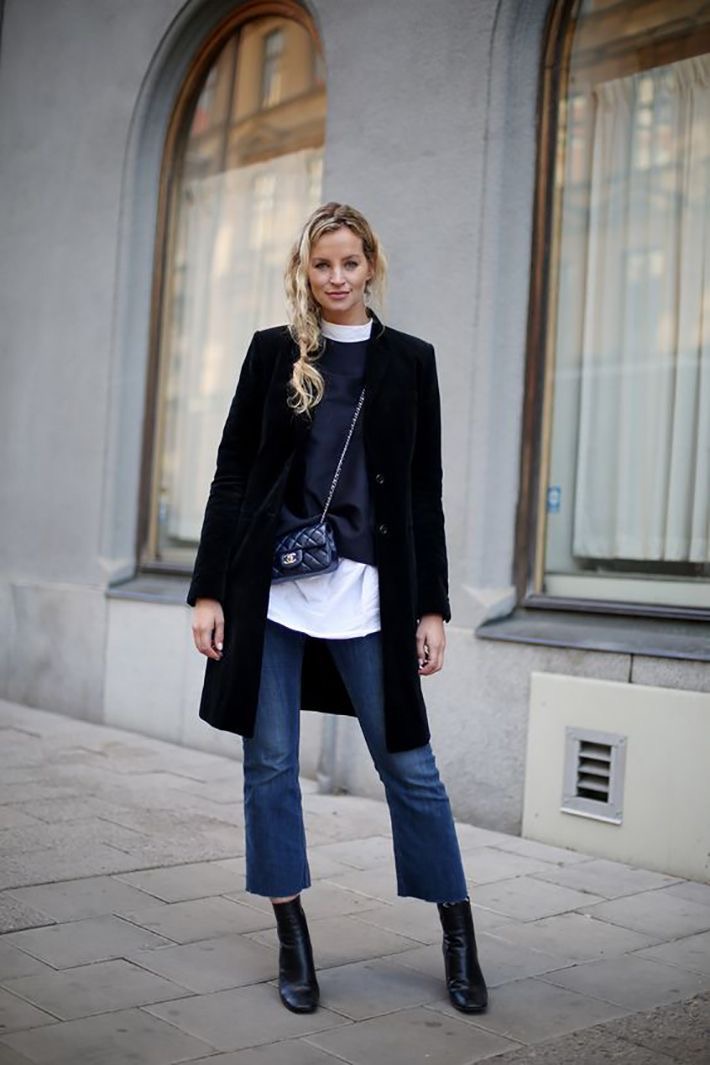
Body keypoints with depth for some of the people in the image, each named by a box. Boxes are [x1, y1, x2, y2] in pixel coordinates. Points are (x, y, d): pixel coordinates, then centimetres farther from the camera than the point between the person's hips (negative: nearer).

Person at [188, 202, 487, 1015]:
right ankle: (293, 940, 20)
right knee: (270, 760, 4)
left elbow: (424, 492, 6)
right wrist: (209, 588, -1)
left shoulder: (409, 360, 7)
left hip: (369, 593, 0)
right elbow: (233, 472, 5)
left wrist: (432, 605, 2)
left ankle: (459, 938, 18)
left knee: (408, 763, 2)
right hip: (270, 587, 1)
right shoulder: (273, 351, 6)